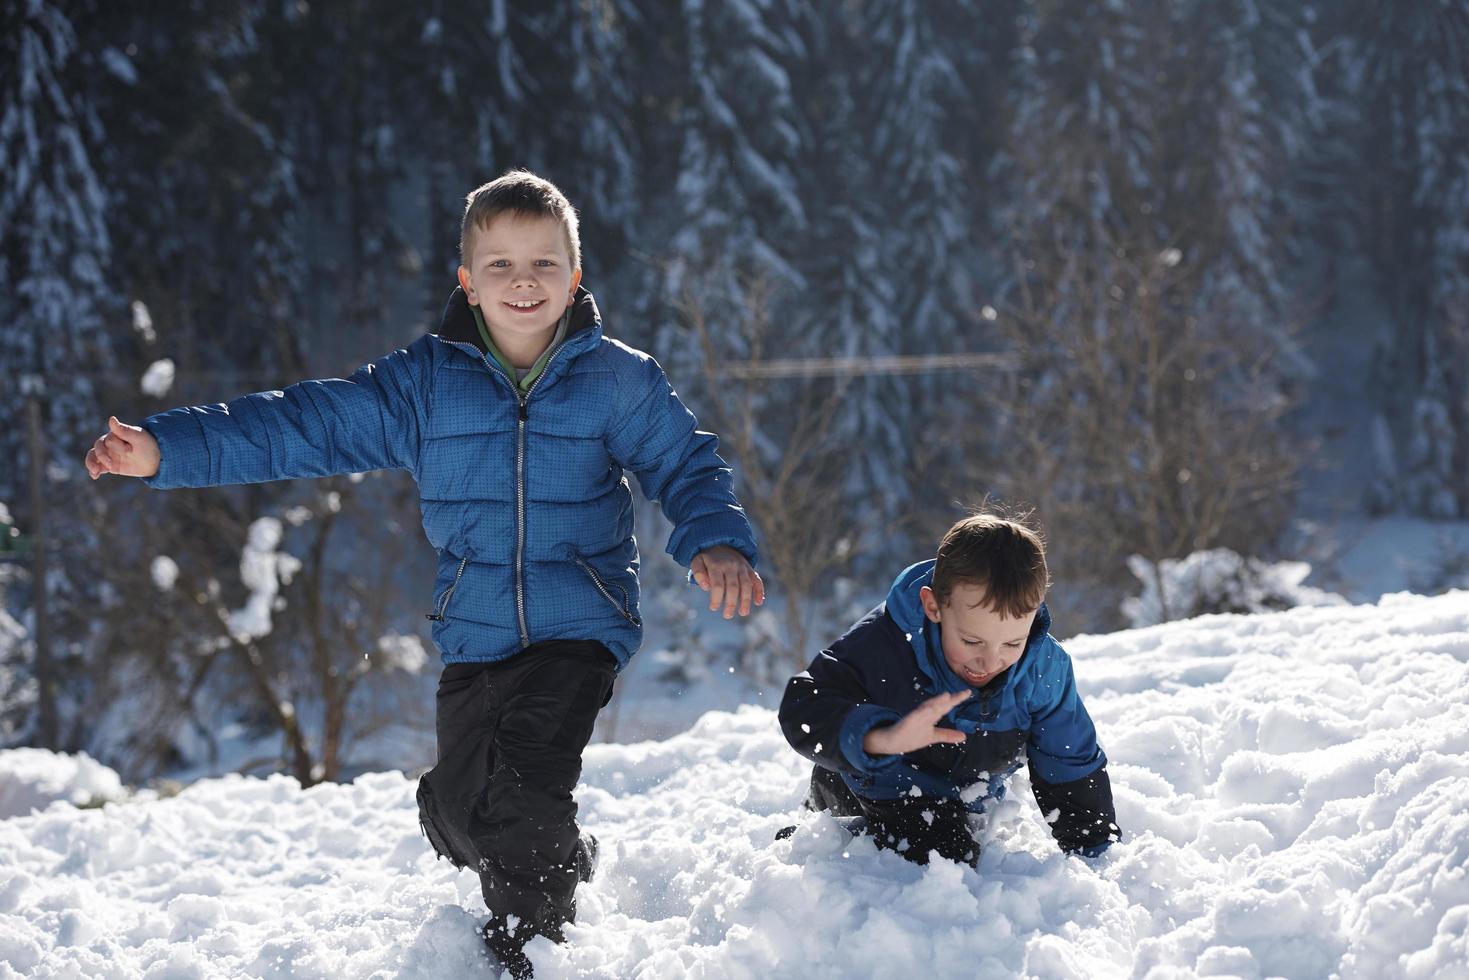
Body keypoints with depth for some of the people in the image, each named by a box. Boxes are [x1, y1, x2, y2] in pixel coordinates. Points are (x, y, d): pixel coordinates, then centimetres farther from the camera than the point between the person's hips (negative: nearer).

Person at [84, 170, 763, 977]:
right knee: (459, 812, 9)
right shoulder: (423, 383, -1)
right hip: (473, 633, 3)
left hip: (579, 629, -3)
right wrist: (167, 449, -12)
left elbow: (687, 464, 2)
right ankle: (566, 862, 40)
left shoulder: (619, 380, -4)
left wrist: (718, 543, -20)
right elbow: (304, 424, -4)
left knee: (525, 795, -19)